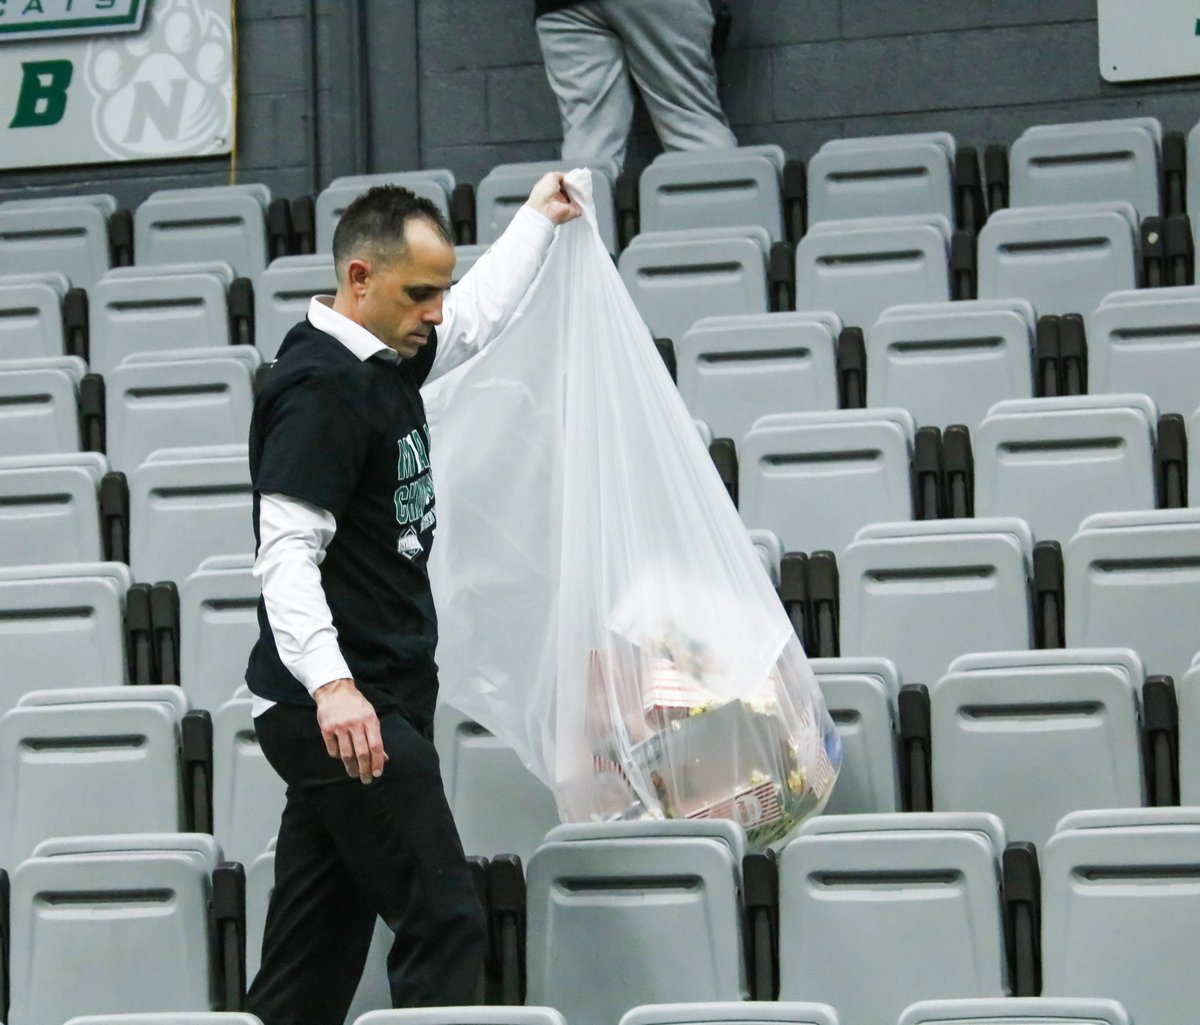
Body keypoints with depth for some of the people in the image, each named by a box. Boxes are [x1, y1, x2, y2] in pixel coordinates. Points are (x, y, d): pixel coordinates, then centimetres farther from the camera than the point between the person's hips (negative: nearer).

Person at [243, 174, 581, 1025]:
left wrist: (538, 220, 43)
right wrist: (330, 683, -34)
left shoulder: (386, 360, 14)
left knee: (316, 956, 9)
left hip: (369, 705, 10)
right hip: (346, 711, -10)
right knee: (445, 929, -11)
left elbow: (479, 313, 35)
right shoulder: (320, 387, -15)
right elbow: (287, 553, -23)